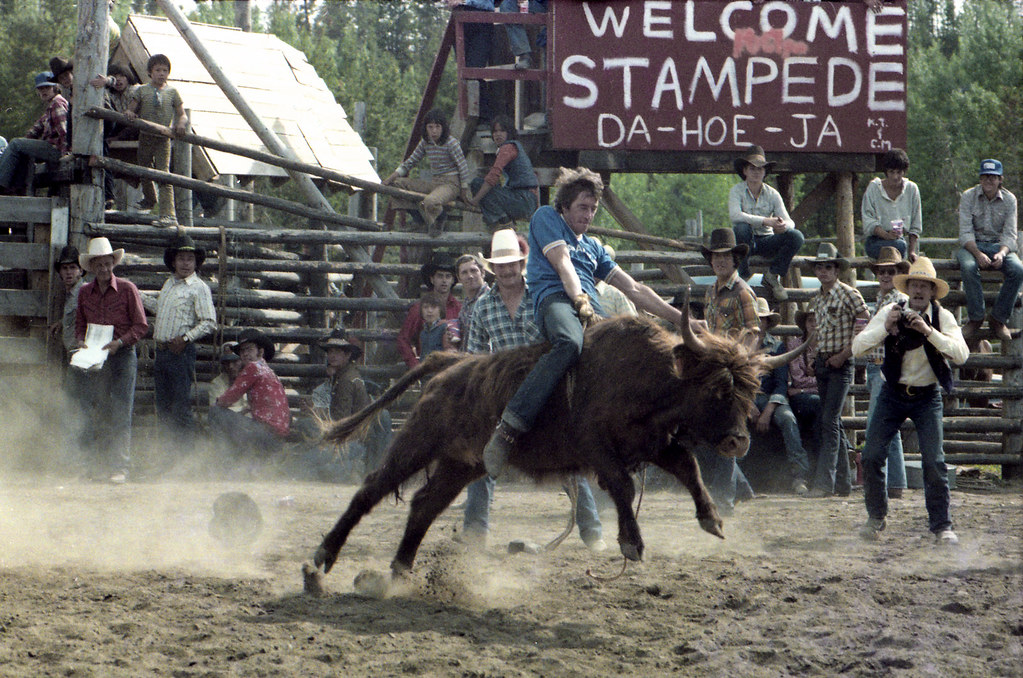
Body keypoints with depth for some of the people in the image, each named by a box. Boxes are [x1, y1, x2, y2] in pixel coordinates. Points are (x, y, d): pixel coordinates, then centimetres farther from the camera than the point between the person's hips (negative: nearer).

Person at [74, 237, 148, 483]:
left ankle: (120, 467, -7)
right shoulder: (85, 292, 10)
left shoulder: (127, 289, -1)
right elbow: (80, 324, 20)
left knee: (120, 414, -7)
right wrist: (81, 341, -1)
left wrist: (120, 342, -15)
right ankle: (98, 465, 8)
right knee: (95, 414, 2)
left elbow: (141, 325, -1)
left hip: (122, 355, -4)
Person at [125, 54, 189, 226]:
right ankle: (149, 198, 46)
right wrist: (129, 113, -22)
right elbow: (130, 110, 3)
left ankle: (168, 214, -21)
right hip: (145, 137, 2)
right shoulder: (142, 91, 5)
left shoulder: (172, 92, 6)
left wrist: (181, 123, -16)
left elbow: (182, 114, 7)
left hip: (163, 139, -2)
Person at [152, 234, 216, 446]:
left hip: (181, 352, -7)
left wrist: (186, 338, -19)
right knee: (163, 408, 10)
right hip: (161, 351, 7)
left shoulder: (199, 287, -5)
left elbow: (209, 323, -12)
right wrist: (155, 332, 11)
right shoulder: (168, 284, 18)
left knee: (181, 407, -7)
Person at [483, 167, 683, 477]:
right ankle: (505, 433, -50)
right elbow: (562, 265, 3)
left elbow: (633, 289, 33)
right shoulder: (546, 218, 20)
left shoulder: (593, 248, 36)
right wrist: (580, 300, -13)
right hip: (555, 298, -7)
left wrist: (681, 319, 26)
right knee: (570, 343, -41)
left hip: (593, 311, 7)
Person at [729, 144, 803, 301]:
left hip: (766, 240, 3)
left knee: (796, 236, -22)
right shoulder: (737, 191, -5)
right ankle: (742, 275, -22)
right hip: (745, 241, -3)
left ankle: (772, 276, -8)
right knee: (742, 227, -37)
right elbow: (734, 215, -25)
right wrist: (765, 221, -35)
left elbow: (789, 222, -6)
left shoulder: (772, 194, 3)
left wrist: (784, 225, -33)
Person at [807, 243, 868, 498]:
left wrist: (844, 354, -14)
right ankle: (842, 482, 14)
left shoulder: (849, 294, -8)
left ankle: (824, 482, -18)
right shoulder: (816, 300, 13)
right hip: (822, 362, 8)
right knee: (832, 423, 9)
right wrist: (813, 357, 11)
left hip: (840, 364, -8)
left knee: (829, 421, -14)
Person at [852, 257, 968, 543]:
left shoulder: (942, 317, -9)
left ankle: (941, 526, 1)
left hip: (927, 396, -1)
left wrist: (929, 331, -31)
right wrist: (885, 327, -26)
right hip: (893, 393, 1)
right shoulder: (890, 312, -7)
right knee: (871, 456, -6)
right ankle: (876, 518, 13)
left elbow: (961, 354, -23)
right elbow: (857, 347, -12)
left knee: (934, 461, -11)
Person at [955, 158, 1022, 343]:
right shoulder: (968, 196, -4)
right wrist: (978, 254, -29)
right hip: (972, 245, -2)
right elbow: (965, 232, -11)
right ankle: (976, 318, -24)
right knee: (968, 267, -37)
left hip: (999, 246, 2)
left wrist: (1002, 253, -27)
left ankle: (999, 319, -17)